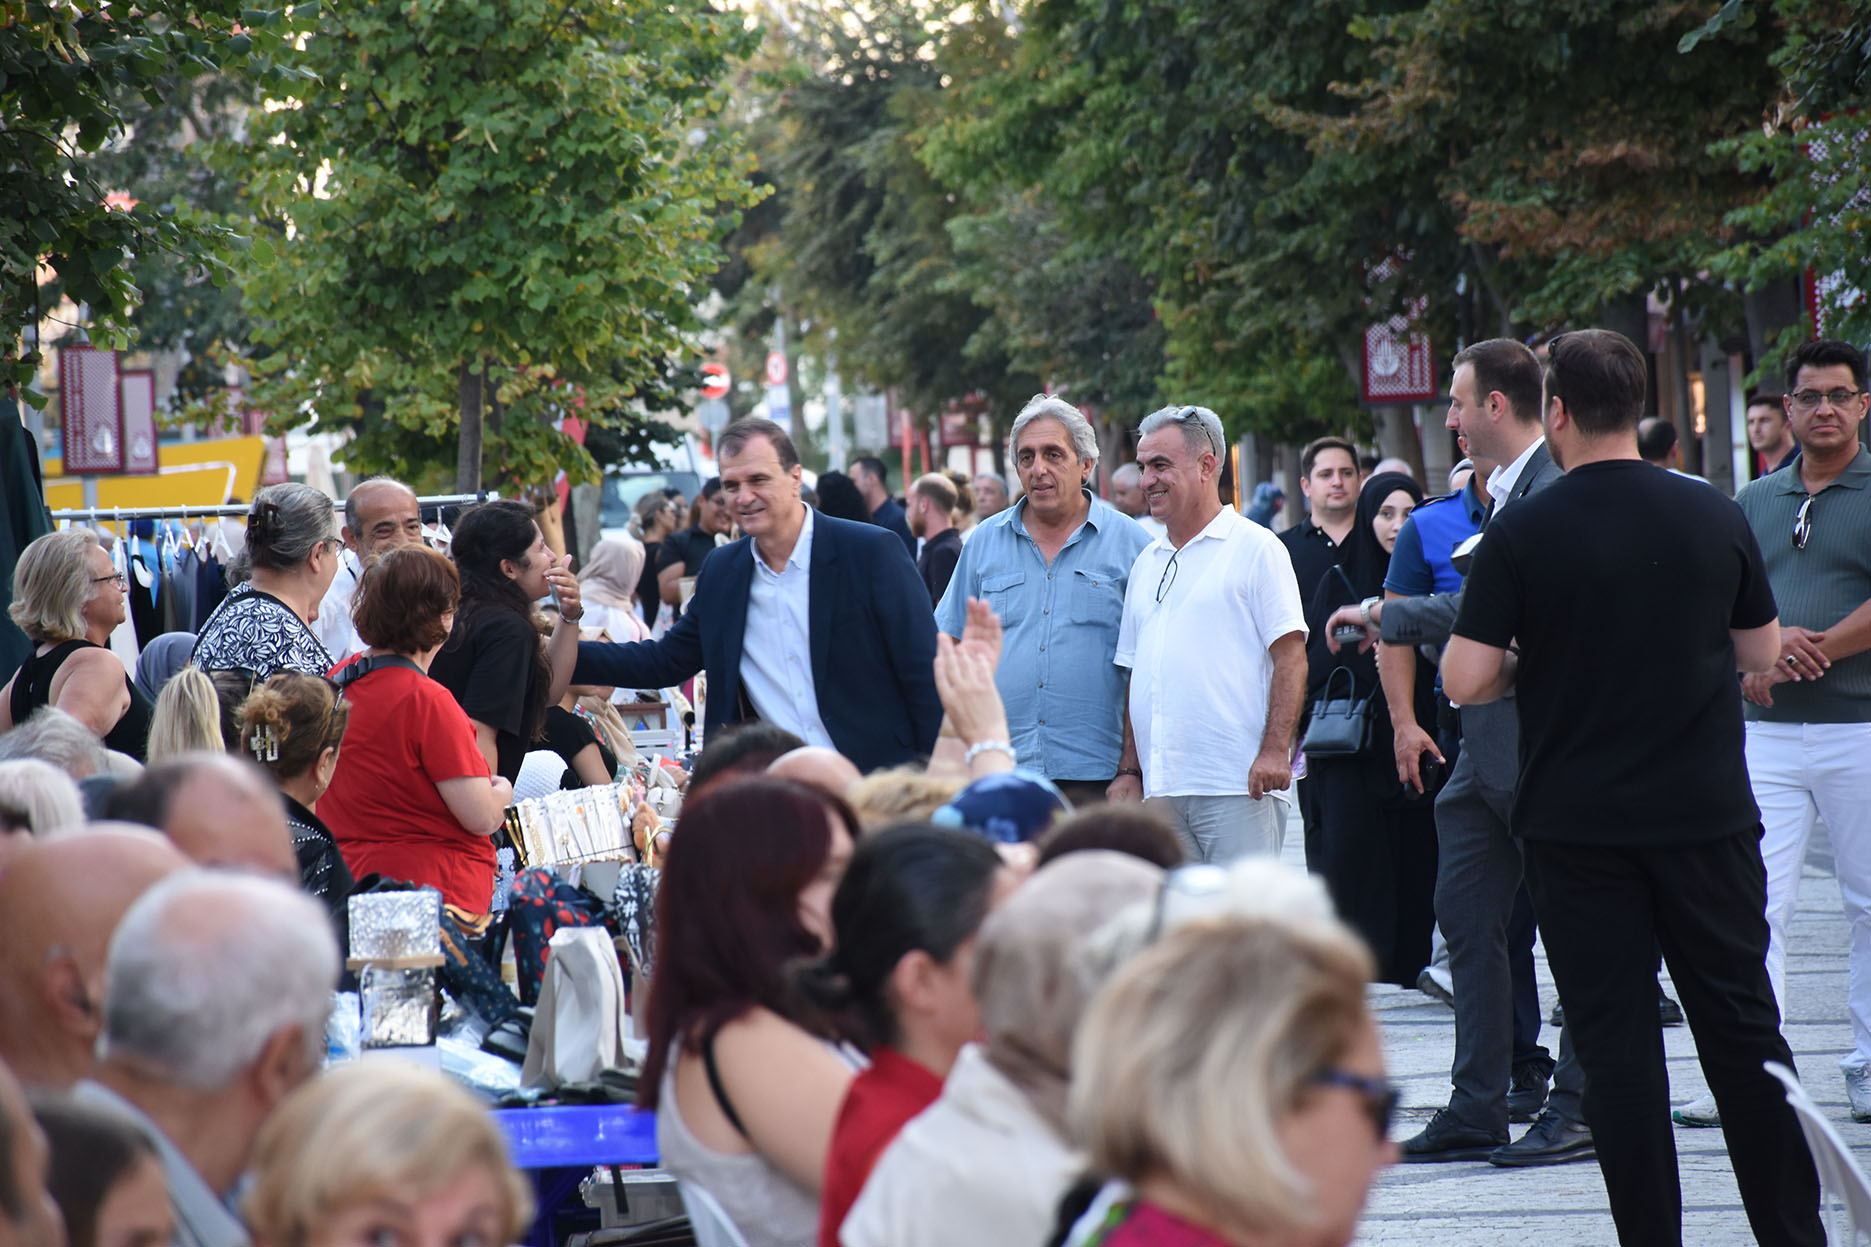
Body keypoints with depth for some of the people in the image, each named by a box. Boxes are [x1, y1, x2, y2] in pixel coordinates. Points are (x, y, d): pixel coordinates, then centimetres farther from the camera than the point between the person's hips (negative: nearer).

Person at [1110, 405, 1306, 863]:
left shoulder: (1254, 547, 1)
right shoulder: (1146, 563, 20)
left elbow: (1290, 657, -6)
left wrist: (1274, 750, -16)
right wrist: (1129, 770, 13)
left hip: (1238, 787, -6)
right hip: (1160, 788, 6)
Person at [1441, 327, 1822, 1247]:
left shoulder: (1522, 534, -10)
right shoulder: (1714, 516, -1)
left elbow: (1464, 682, -11)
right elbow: (1763, 652, 10)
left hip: (1576, 824, -2)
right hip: (1706, 815, 2)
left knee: (1614, 1040, 3)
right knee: (1742, 1029, 11)